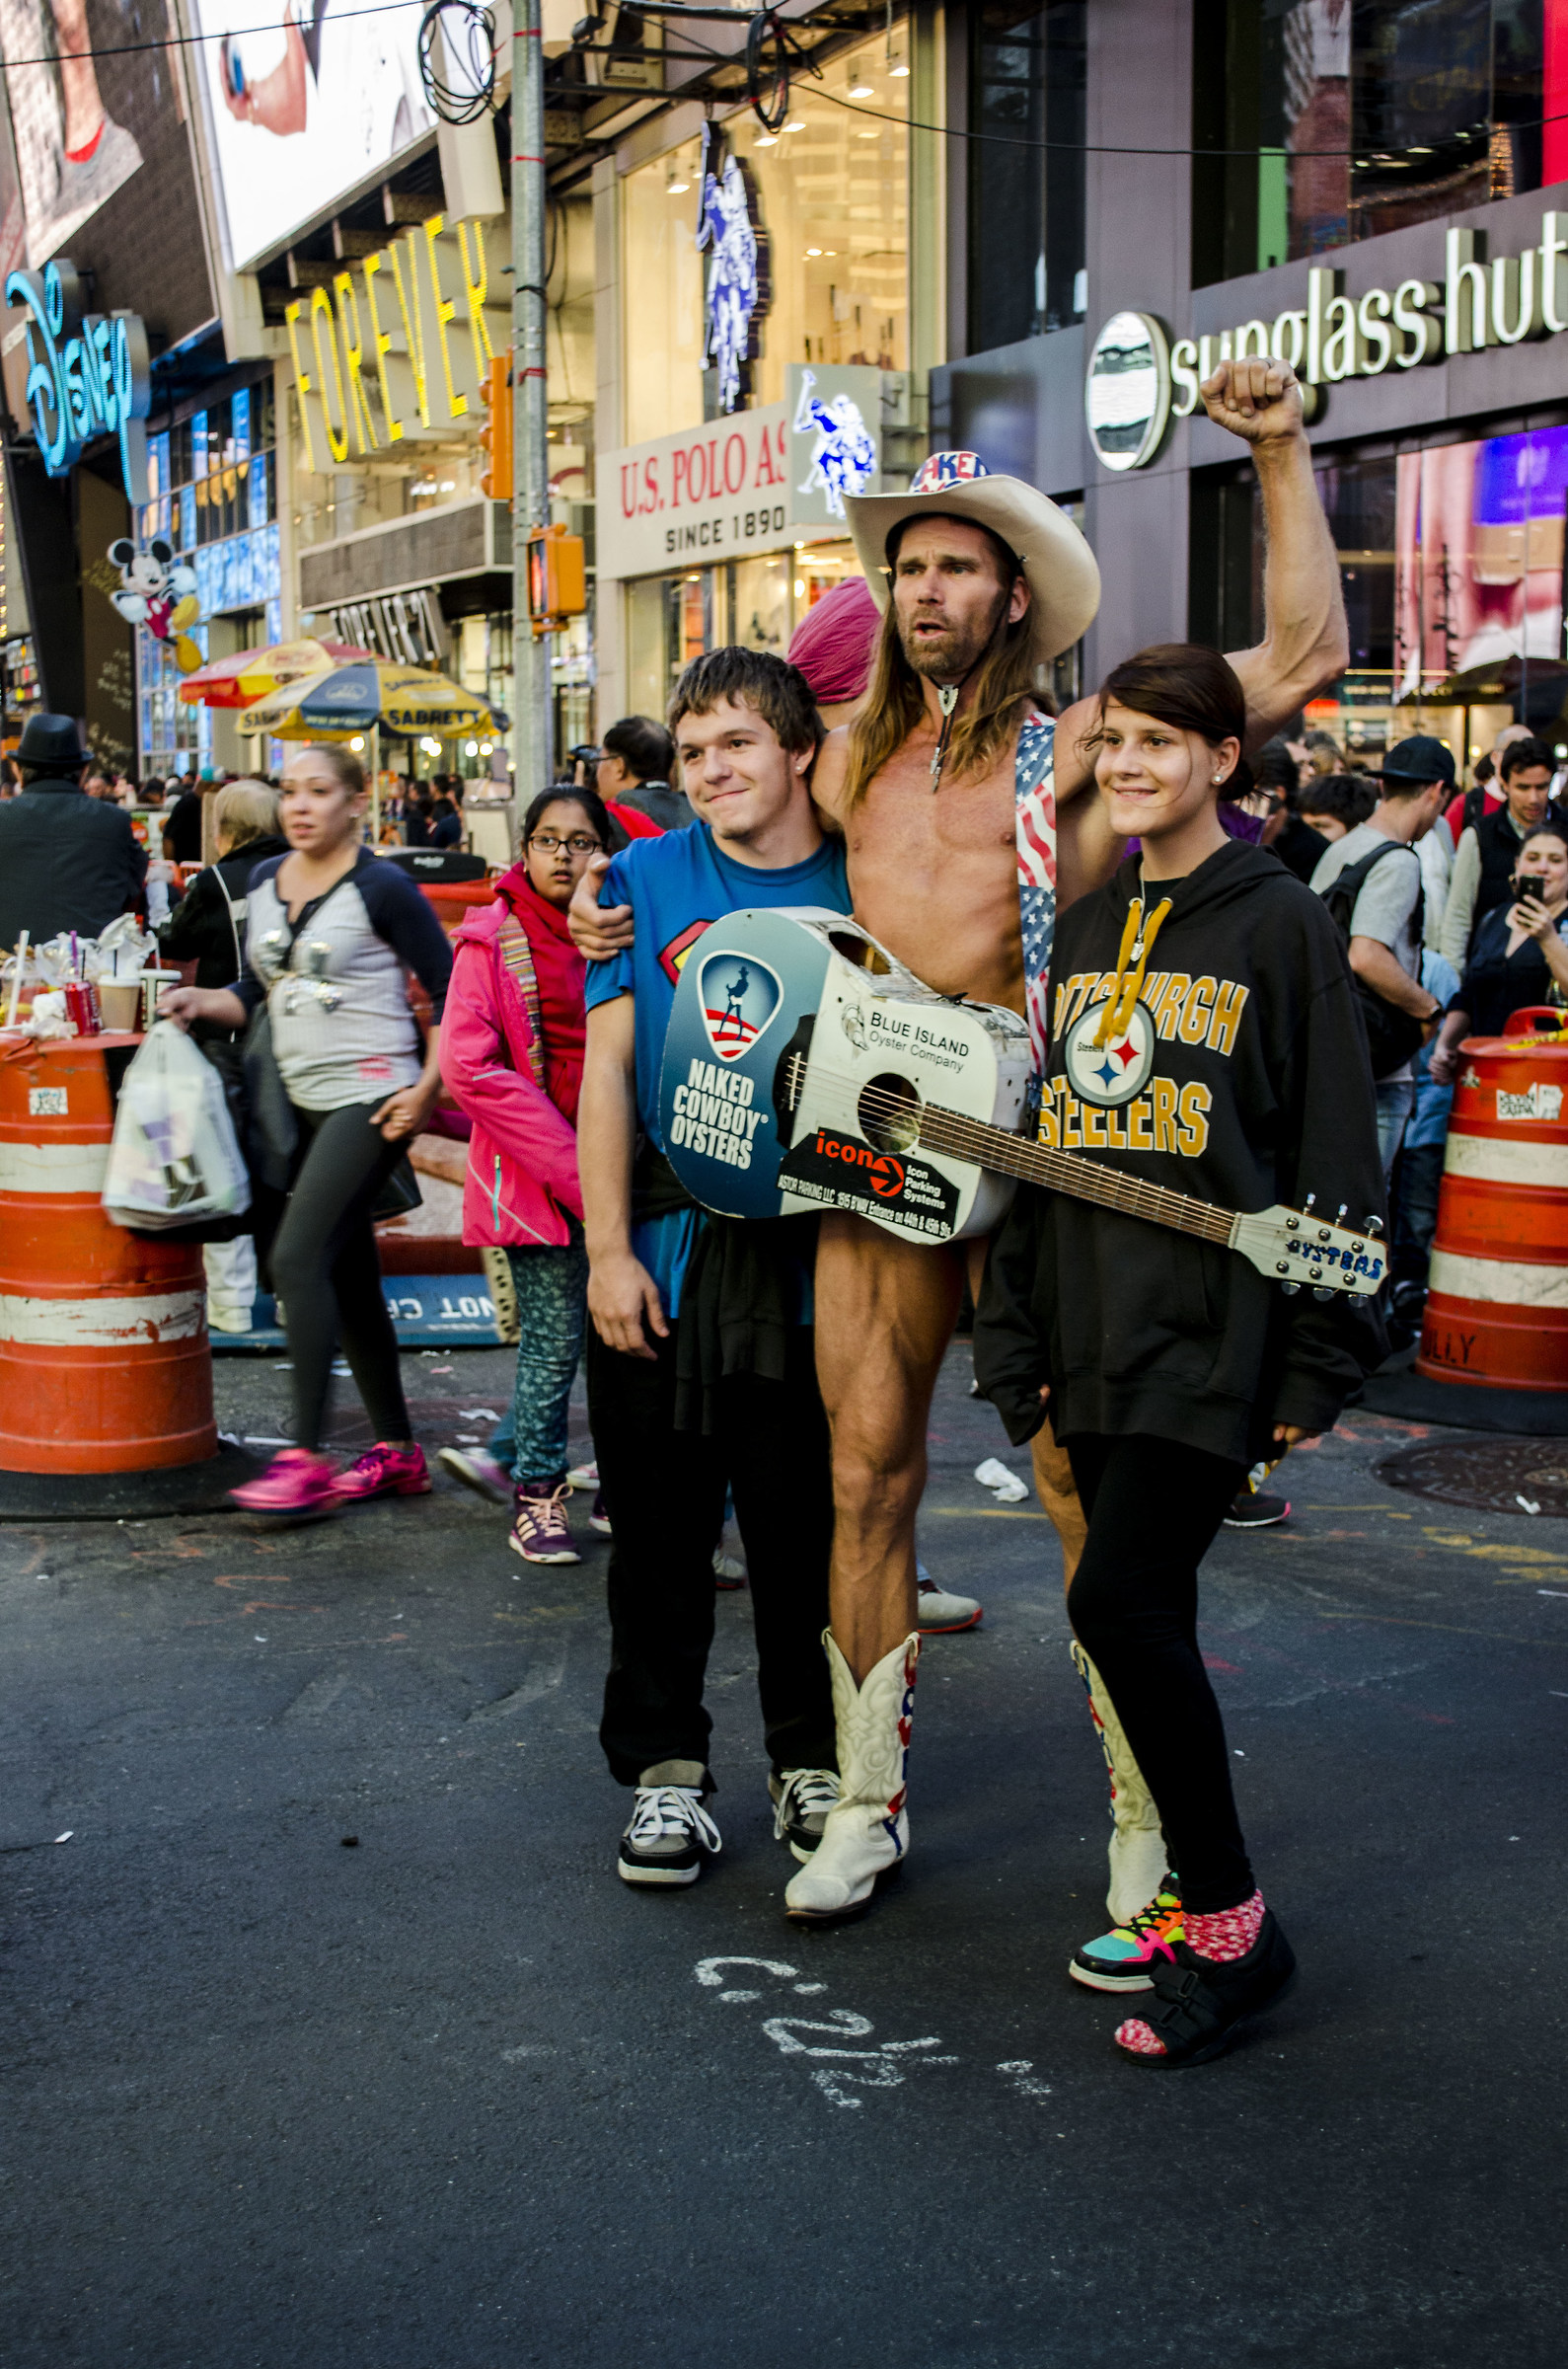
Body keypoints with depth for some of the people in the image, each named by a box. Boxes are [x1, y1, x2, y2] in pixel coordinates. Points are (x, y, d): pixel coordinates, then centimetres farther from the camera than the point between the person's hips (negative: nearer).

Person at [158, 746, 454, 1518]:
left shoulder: (383, 889, -9)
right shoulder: (264, 883, 12)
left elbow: (449, 991, -7)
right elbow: (258, 992, 18)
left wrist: (427, 1087, -13)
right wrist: (201, 1001, -1)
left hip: (370, 1097, -8)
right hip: (303, 1100, 8)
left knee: (299, 1257, -17)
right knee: (348, 1276, 10)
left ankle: (305, 1456, -13)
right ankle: (396, 1452, 20)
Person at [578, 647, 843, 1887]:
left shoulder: (863, 889, 3)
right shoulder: (646, 878, 3)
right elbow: (608, 1068, 1)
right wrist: (608, 1248, -6)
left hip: (811, 1258, 0)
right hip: (664, 1255, 0)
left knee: (806, 1524, 8)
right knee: (661, 1522, 7)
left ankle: (812, 1759, 24)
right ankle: (665, 1764, 21)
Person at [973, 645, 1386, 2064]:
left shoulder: (1280, 922, -4)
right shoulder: (1090, 930, 15)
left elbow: (1335, 1158, -5)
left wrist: (1322, 1361, -10)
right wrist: (1017, 1337, 14)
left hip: (1216, 1333, -7)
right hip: (1098, 1334, 7)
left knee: (1120, 1603, -15)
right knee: (1145, 1623, 10)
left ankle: (1230, 1929, -2)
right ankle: (1197, 1900, 24)